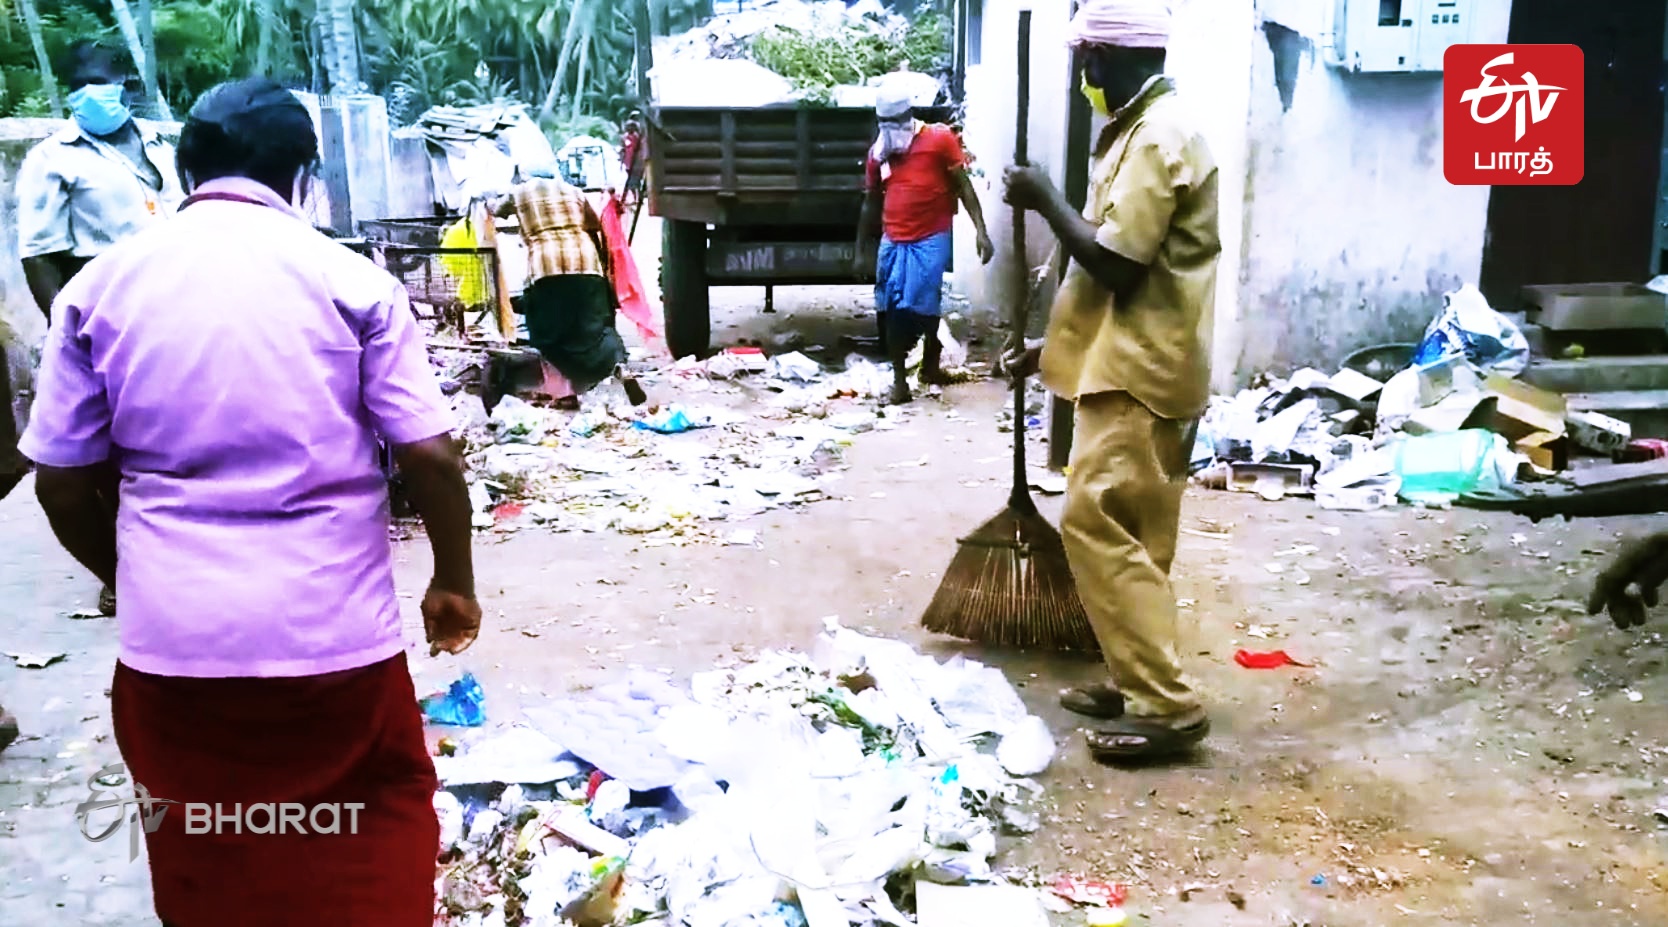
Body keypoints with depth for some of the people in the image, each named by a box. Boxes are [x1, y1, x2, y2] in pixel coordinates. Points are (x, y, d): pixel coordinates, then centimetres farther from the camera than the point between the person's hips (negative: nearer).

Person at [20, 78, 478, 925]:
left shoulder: (99, 286, 2)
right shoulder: (351, 280, -5)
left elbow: (62, 482, 4)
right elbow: (430, 457, -8)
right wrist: (453, 583, 8)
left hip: (171, 632, 2)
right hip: (332, 627, -2)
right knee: (371, 851, 19)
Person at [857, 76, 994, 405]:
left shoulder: (940, 138, -2)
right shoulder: (878, 151, 11)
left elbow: (964, 187, -1)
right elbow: (871, 203, 18)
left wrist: (980, 231, -9)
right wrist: (861, 250, 19)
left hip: (930, 239, -4)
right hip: (892, 242, 4)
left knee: (921, 306, -7)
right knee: (890, 310, 2)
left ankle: (930, 362, 18)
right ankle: (899, 378, 12)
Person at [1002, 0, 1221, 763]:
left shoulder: (1157, 138, -17)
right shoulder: (1141, 130, 16)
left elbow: (1114, 266, -22)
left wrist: (1045, 201, -10)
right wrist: (1055, 343, 20)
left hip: (1139, 371, -11)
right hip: (1129, 362, 11)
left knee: (1097, 527, -11)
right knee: (1130, 535, 14)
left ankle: (1166, 706, -6)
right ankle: (1137, 684, 23)